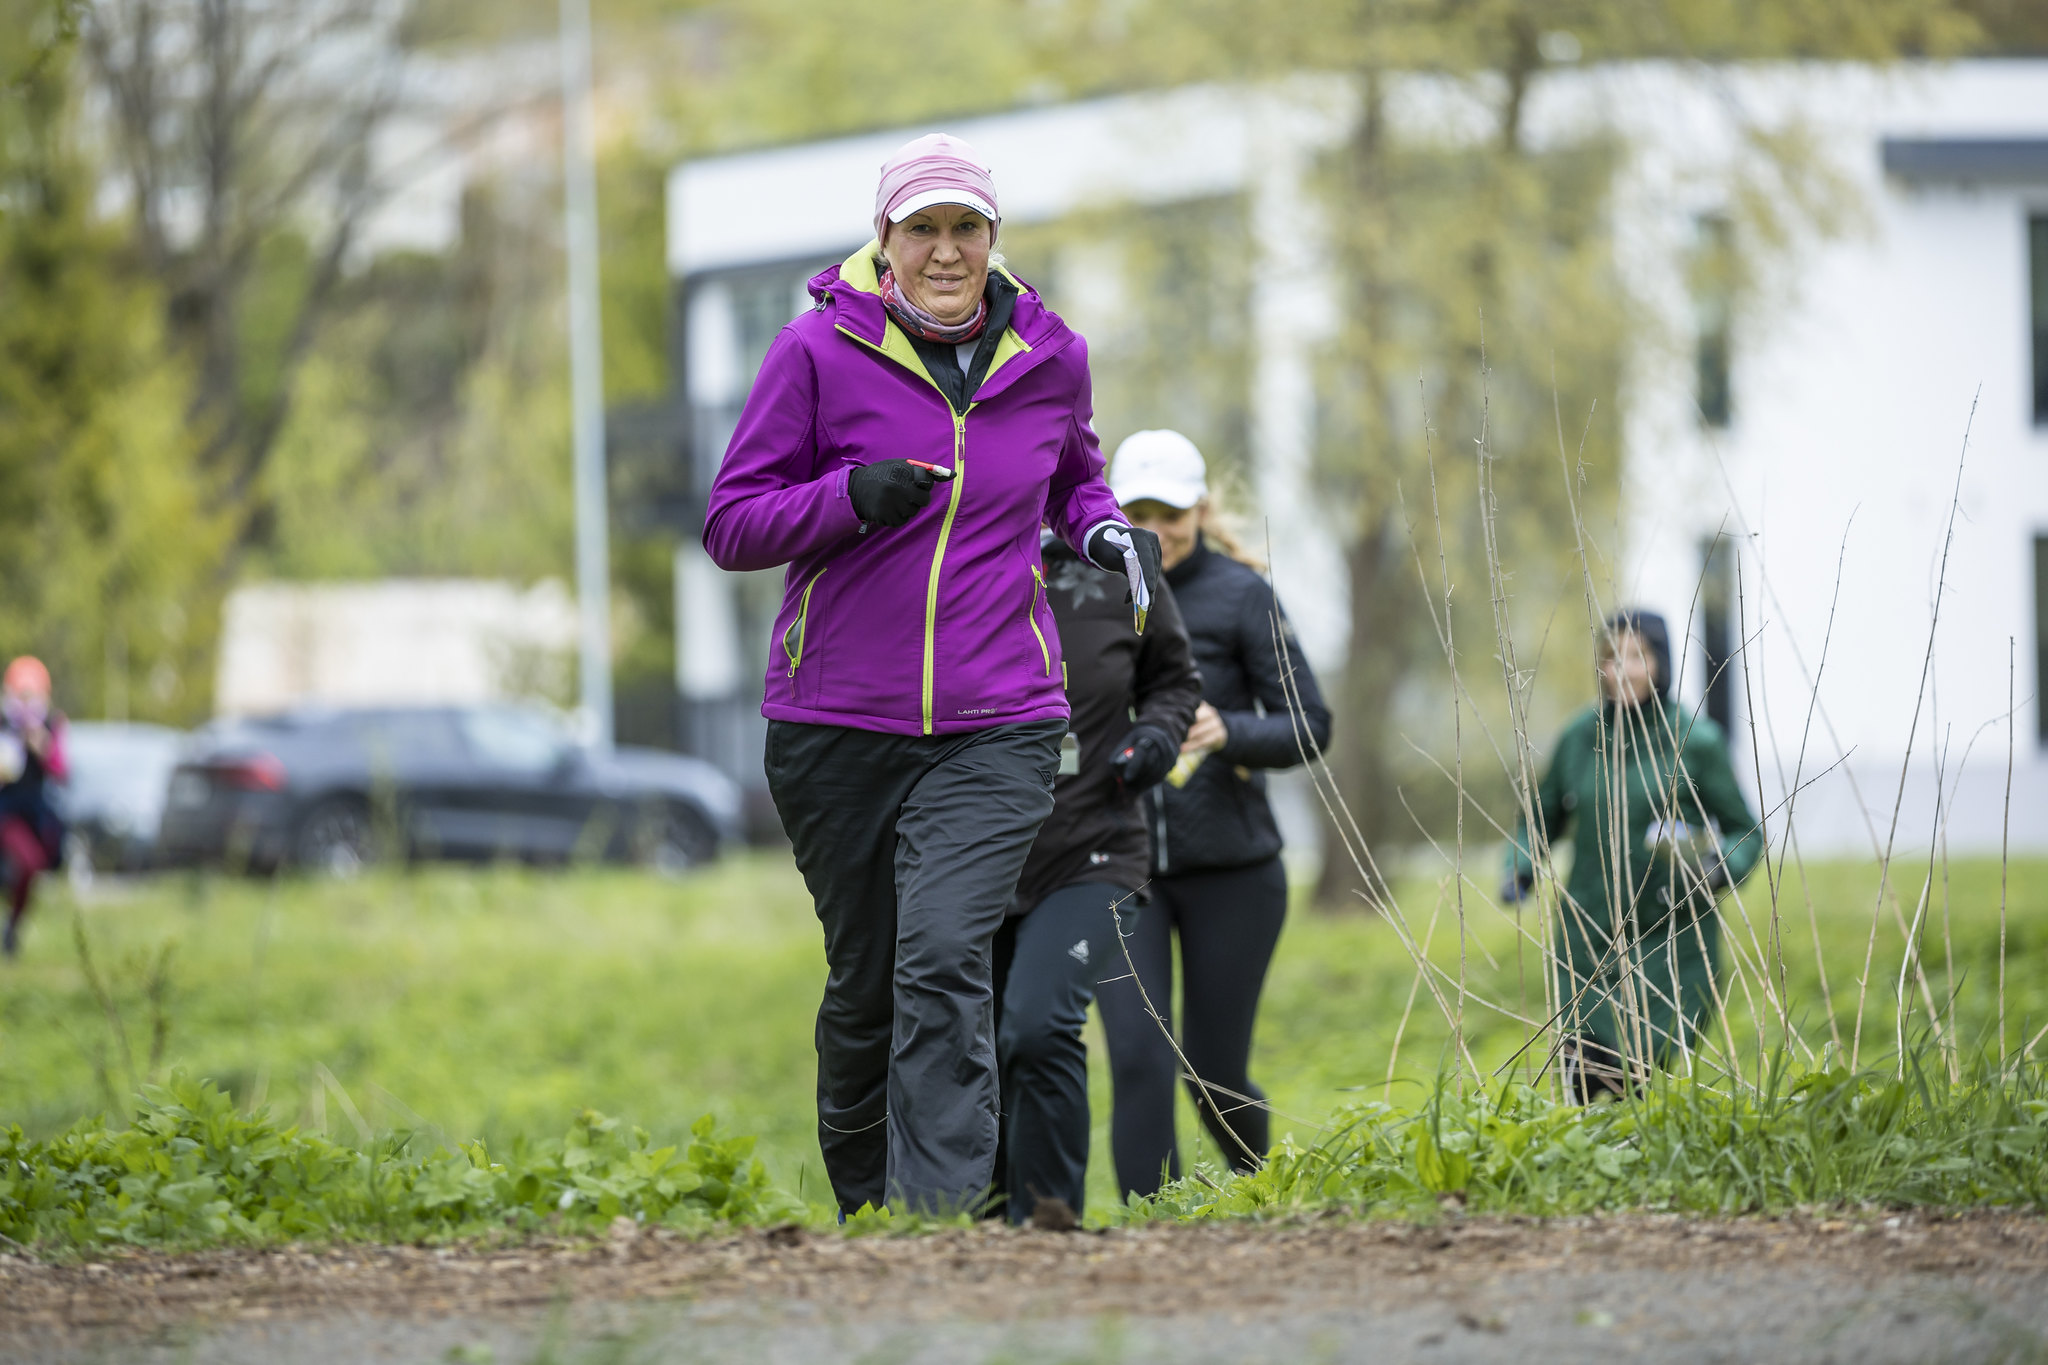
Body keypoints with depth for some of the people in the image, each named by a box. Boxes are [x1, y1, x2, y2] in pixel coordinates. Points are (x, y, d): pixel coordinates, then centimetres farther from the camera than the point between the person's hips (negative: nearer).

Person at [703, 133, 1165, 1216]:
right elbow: (730, 525, -2)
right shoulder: (819, 352, -4)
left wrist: (1105, 529, 4)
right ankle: (862, 1206, 30)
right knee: (864, 983, 9)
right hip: (835, 723, 0)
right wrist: (851, 497, -19)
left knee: (945, 959, -19)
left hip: (994, 728, 0)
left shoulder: (1048, 358, 5)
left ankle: (940, 1213, -22)